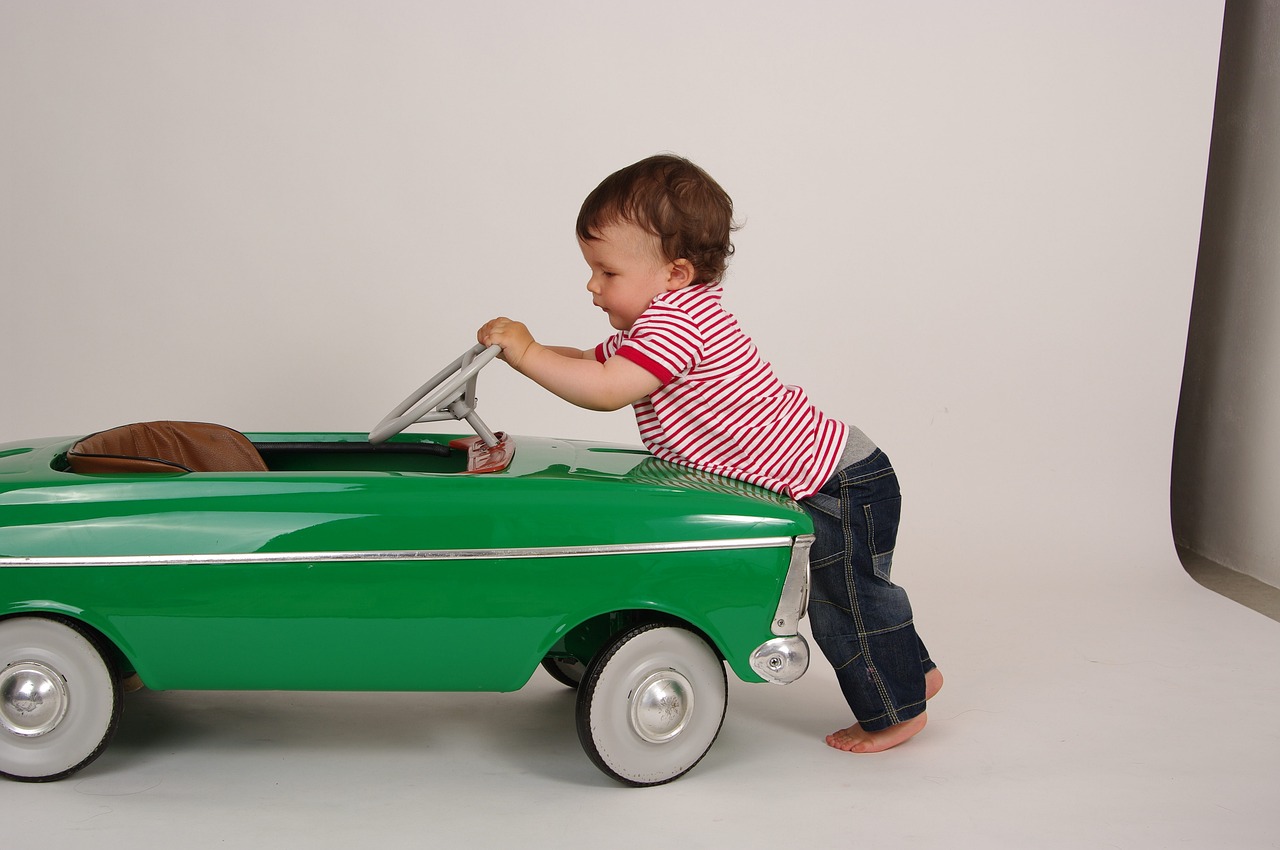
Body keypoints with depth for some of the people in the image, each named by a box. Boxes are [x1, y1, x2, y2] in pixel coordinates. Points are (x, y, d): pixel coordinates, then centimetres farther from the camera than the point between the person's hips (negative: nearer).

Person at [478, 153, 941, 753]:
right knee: (840, 598, 23)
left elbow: (606, 391, -33)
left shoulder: (675, 322, -24)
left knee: (847, 603, 4)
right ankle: (911, 673, 39)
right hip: (828, 481, 10)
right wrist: (526, 349, 0)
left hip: (839, 484, -10)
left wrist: (527, 353, -25)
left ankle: (897, 710, 22)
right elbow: (592, 364, 15)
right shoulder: (660, 322, 9)